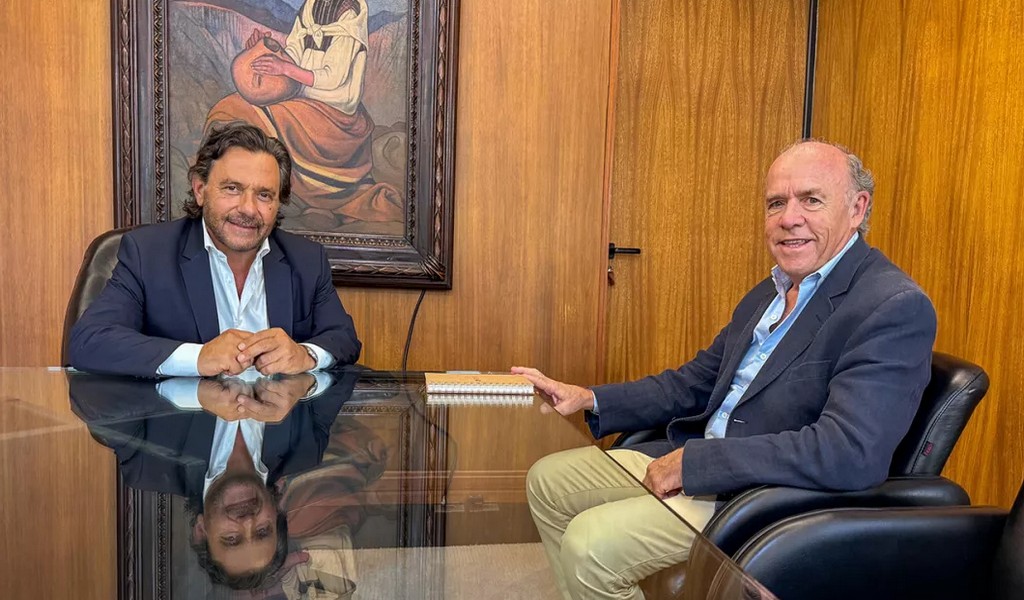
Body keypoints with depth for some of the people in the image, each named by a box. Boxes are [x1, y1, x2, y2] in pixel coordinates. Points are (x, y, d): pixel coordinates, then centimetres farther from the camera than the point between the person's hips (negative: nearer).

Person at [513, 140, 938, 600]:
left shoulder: (896, 308, -18)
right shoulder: (771, 293, 10)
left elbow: (849, 453, -29)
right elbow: (697, 381, 15)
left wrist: (693, 461, -25)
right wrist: (590, 400, 4)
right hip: (694, 460, 9)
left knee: (589, 543, -21)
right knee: (548, 480, 9)